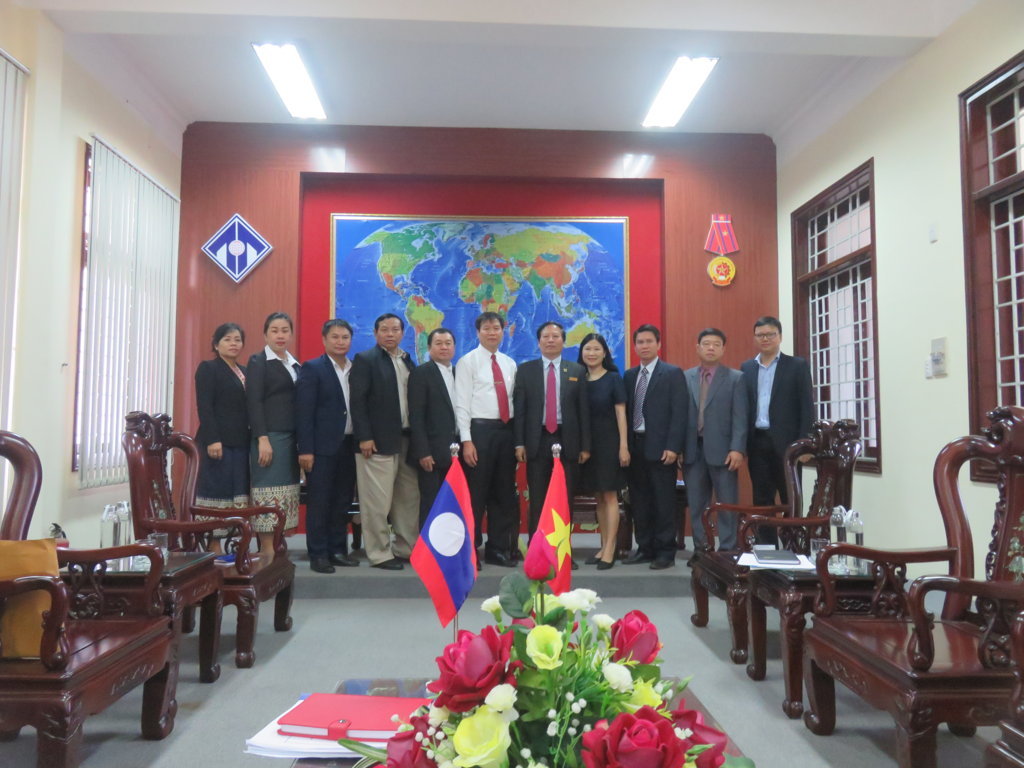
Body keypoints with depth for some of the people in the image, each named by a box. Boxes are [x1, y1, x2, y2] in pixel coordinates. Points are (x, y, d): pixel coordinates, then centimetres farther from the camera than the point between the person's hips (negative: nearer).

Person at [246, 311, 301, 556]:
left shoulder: (295, 365, 17)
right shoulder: (258, 362, -2)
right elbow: (253, 402, -9)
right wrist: (263, 439, -18)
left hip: (291, 437, 7)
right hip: (269, 437, -7)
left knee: (285, 494, 7)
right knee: (269, 494, -7)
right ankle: (267, 554, -3)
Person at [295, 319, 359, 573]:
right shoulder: (312, 368, -3)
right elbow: (303, 412, -9)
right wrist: (305, 449, -15)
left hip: (350, 445, 5)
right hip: (322, 446, -5)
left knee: (342, 502, 10)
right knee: (319, 502, 1)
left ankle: (338, 550, 20)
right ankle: (318, 554, 9)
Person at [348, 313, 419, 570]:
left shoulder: (407, 361, 15)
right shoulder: (365, 360, -2)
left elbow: (412, 399, 14)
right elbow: (357, 401, -9)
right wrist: (364, 437, -16)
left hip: (407, 440, 6)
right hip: (378, 441, -6)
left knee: (409, 498, 11)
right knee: (378, 502, -2)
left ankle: (406, 549, 21)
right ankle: (380, 554, 8)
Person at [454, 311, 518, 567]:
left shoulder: (509, 364, 14)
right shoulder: (468, 361, -1)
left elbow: (514, 401, 14)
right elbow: (462, 403, -7)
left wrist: (518, 437, 8)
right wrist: (467, 440, -14)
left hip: (505, 431, 5)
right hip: (480, 430, -5)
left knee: (504, 493, 10)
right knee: (475, 493, -1)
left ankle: (498, 549, 21)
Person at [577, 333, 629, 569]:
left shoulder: (613, 379, -2)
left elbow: (621, 414, -5)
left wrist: (624, 446, -11)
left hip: (609, 442, -4)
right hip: (586, 443, 4)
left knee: (610, 496, -2)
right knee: (598, 497, 10)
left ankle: (610, 550, 0)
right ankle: (604, 547, 17)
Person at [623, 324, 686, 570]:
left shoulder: (672, 374, -2)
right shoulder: (630, 375, 14)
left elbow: (679, 413, -8)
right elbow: (627, 411, 12)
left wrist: (672, 447, -15)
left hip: (660, 448, -5)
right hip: (635, 446, 5)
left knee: (663, 502, 0)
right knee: (639, 501, 9)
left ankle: (665, 552, 9)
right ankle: (645, 548, 20)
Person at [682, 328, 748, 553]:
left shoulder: (735, 378, 3)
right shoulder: (685, 377, 10)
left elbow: (740, 418, -4)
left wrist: (737, 449, -14)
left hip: (722, 450, -2)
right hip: (692, 450, 3)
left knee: (727, 505, 2)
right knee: (696, 505, 8)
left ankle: (727, 551, 9)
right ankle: (700, 550, 17)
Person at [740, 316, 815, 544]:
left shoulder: (797, 365, 2)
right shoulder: (746, 368, 12)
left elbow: (806, 407, -3)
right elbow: (743, 407, 9)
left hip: (785, 442, -3)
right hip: (757, 443, 3)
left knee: (791, 501, 3)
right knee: (761, 502, 8)